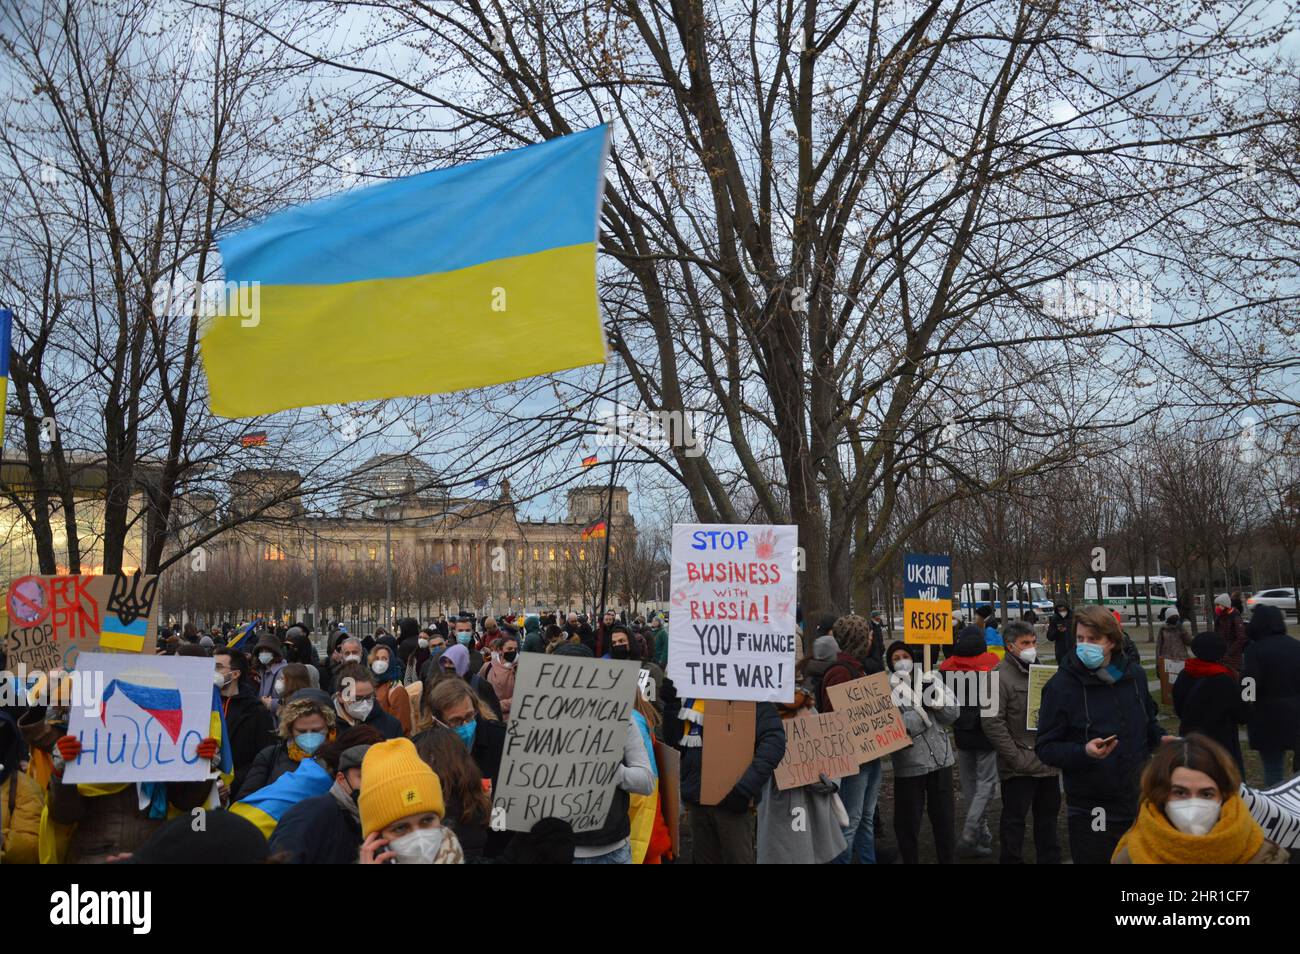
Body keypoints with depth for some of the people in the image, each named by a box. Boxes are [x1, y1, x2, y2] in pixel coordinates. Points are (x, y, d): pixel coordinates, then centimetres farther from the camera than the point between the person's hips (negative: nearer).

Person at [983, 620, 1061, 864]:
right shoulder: (1000, 675, -12)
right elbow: (993, 723, -17)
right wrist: (1016, 758, -17)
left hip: (1048, 762, 7)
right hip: (1020, 768, -7)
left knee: (1048, 815, 18)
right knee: (1014, 819, 1)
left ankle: (1050, 858, 31)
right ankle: (1011, 860, 12)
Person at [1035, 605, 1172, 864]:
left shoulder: (1134, 675, 3)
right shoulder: (1062, 685, -11)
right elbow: (1045, 748, -10)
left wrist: (1161, 738, 0)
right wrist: (1084, 752, -27)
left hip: (1138, 803, 5)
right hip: (1090, 811, -5)